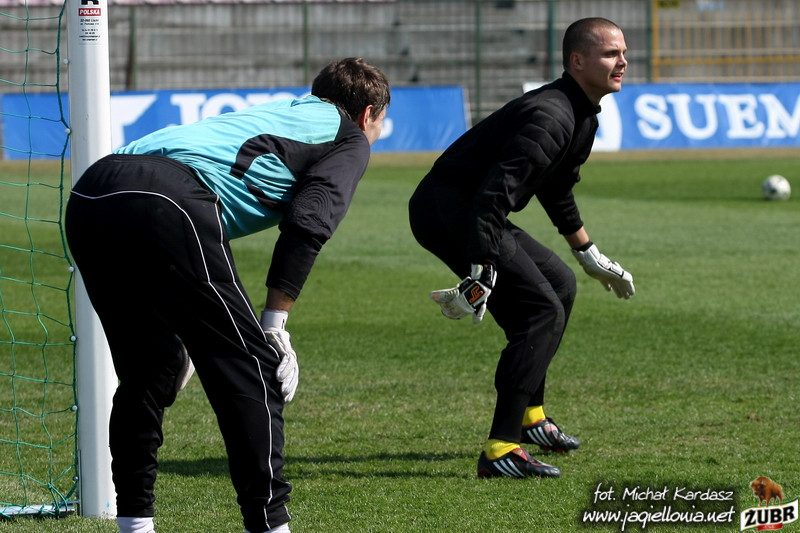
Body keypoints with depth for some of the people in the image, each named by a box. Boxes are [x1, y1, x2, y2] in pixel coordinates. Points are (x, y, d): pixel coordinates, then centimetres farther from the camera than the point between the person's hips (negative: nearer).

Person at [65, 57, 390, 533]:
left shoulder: (277, 114, 39)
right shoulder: (350, 139, 19)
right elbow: (307, 224, 0)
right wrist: (275, 326, 0)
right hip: (168, 203, -8)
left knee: (150, 369, 22)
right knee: (251, 367, 0)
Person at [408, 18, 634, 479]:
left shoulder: (583, 116, 11)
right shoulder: (550, 117, -23)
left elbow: (557, 190, 29)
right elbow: (493, 196, -32)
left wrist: (591, 257, 37)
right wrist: (480, 277, -37)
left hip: (469, 212, 11)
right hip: (447, 211, -11)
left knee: (559, 285, 24)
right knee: (542, 311, -16)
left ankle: (531, 417, 34)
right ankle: (501, 450, -21)